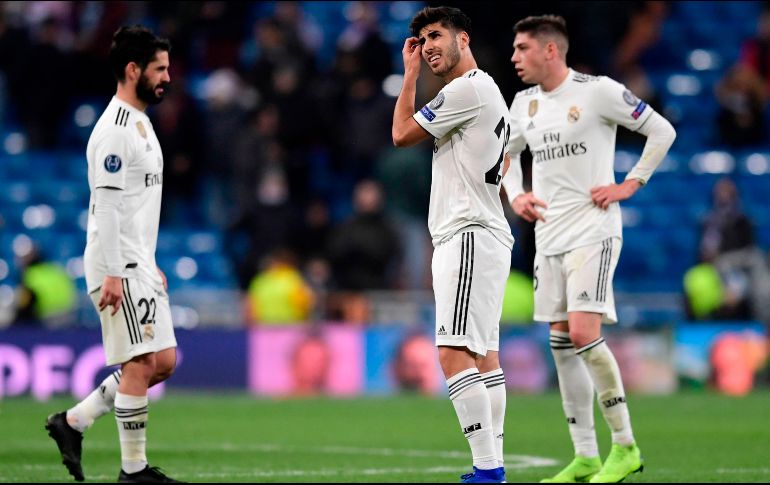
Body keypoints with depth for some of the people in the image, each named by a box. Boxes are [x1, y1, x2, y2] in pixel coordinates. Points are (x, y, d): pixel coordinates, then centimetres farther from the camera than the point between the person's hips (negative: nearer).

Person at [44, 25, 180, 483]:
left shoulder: (140, 124, 17)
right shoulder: (116, 130, -15)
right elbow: (106, 205, -19)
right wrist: (113, 274, -23)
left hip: (139, 265, 10)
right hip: (118, 267, -10)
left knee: (164, 362, 9)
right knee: (140, 363, -7)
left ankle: (73, 421, 14)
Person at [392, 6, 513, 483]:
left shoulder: (467, 89, -12)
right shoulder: (492, 93, 20)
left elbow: (402, 135, -7)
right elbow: (503, 167, 30)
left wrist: (410, 74, 2)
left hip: (469, 237, -11)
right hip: (488, 234, 11)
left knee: (454, 353, -17)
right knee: (484, 355, 11)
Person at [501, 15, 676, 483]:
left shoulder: (598, 91, -10)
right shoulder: (525, 103, 10)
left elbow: (663, 131, -4)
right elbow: (507, 153, 27)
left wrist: (629, 185, -8)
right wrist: (516, 195, 9)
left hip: (592, 230, -7)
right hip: (549, 235, 7)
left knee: (583, 335, -18)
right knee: (562, 345, 5)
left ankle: (625, 446, -6)